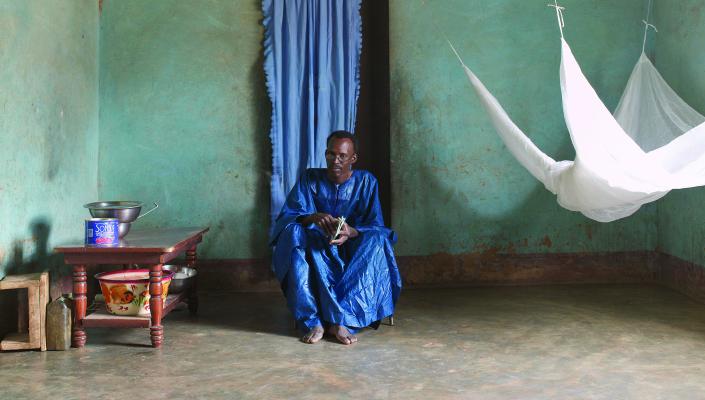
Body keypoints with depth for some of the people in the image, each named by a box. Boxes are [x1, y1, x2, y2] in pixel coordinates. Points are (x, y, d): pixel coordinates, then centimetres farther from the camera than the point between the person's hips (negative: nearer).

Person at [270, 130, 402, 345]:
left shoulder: (366, 182, 2)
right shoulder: (310, 178, 2)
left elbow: (376, 227, -7)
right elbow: (285, 217, -8)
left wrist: (351, 232, -30)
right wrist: (313, 218, -31)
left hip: (353, 252, 0)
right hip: (316, 251, 0)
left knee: (376, 240, -31)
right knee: (294, 233, -30)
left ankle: (340, 319, -36)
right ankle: (312, 319, -36)